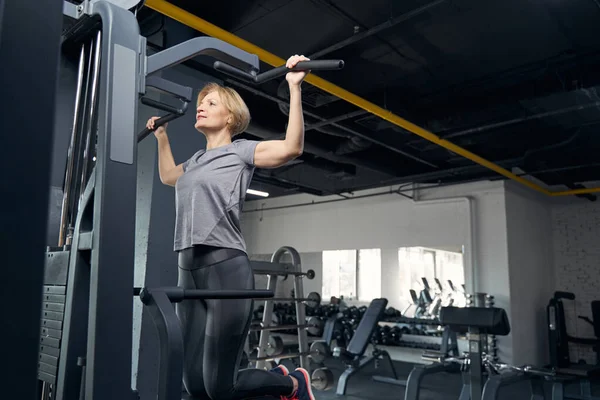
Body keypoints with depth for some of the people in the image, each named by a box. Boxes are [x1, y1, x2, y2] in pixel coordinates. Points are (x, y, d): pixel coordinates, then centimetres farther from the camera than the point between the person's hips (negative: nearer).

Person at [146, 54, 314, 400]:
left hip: (226, 267, -7)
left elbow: (292, 147, -14)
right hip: (190, 270, 7)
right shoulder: (197, 160, 21)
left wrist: (295, 87, -12)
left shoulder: (240, 151, 2)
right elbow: (168, 176, 43)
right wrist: (161, 136, 41)